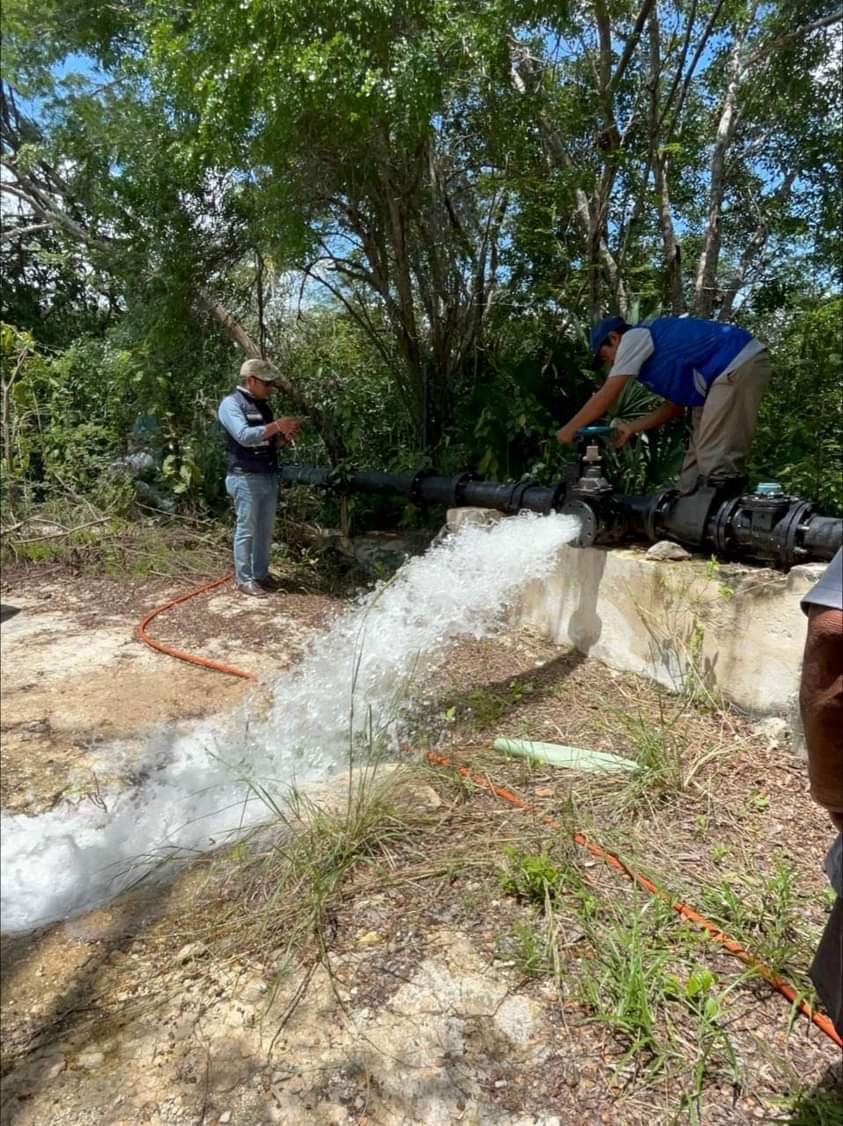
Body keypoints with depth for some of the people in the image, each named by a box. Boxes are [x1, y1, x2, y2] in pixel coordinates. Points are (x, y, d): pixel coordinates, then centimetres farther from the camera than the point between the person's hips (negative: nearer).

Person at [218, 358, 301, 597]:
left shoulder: (263, 405, 16)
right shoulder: (231, 403, -9)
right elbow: (244, 436, -24)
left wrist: (284, 436, -1)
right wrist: (276, 425, -22)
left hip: (269, 476, 8)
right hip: (246, 478, -8)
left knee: (265, 529, 12)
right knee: (246, 530, -2)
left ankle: (261, 573, 23)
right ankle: (243, 579, 7)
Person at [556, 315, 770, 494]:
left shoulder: (634, 338, -3)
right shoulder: (659, 355, 24)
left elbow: (606, 397, -7)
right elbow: (675, 405, 22)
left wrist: (570, 428, 1)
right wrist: (631, 428, 20)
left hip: (740, 365, -10)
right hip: (732, 370, 10)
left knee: (716, 458, -13)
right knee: (700, 455, 11)